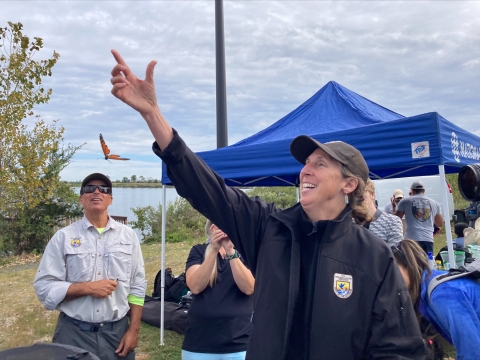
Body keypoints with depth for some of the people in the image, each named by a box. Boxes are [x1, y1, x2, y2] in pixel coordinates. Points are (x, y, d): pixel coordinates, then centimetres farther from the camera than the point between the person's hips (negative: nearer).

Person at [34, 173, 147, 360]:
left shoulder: (128, 235, 3)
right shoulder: (64, 237, -2)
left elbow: (137, 287, 4)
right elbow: (44, 287, -5)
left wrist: (134, 330, 0)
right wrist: (87, 288, -16)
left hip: (117, 332, 2)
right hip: (74, 333, -1)